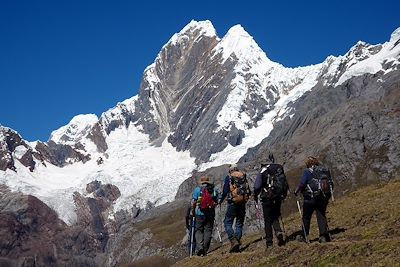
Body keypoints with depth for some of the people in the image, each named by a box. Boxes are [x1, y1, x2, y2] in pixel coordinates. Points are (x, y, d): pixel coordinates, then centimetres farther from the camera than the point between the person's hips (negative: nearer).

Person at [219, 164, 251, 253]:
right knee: (239, 224, 9)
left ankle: (234, 241, -17)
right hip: (242, 203, 4)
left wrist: (221, 200, 9)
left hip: (233, 203, -4)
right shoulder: (243, 177, 11)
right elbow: (249, 192, 9)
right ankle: (237, 246, 5)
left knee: (227, 223, 2)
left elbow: (225, 191, -6)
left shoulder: (228, 177, 1)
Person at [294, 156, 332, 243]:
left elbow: (302, 183, -14)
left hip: (310, 198, -4)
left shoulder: (307, 171, -5)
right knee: (321, 216, 7)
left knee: (306, 217, 9)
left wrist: (296, 191, 1)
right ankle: (324, 236, -2)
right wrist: (327, 196, 20)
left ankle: (304, 236, 16)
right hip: (322, 197, 4)